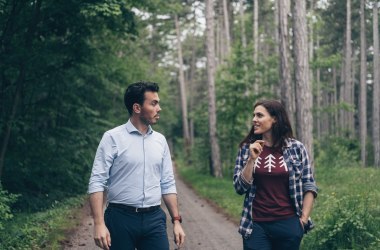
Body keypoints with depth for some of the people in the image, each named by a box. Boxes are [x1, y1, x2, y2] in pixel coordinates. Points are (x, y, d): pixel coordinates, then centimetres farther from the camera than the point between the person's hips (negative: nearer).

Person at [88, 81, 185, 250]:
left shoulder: (160, 140, 10)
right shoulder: (113, 138, -5)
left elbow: (167, 184, 14)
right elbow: (97, 182, -8)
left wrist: (176, 221, 7)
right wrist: (99, 224, -17)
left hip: (154, 219, 4)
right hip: (121, 218, -4)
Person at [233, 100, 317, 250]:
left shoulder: (296, 148, -2)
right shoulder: (247, 148, 3)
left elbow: (309, 186, 2)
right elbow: (240, 188, -2)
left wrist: (304, 218, -4)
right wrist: (252, 159, -12)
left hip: (288, 224, -1)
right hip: (256, 226, 1)